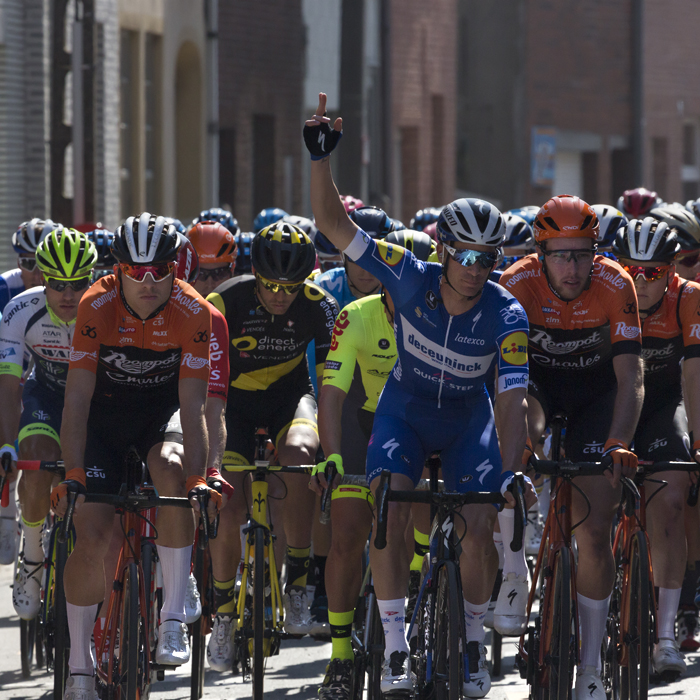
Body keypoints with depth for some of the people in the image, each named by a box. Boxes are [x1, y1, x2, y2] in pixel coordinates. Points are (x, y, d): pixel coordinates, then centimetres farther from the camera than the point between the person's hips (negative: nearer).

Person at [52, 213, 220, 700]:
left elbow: (192, 406, -25)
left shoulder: (194, 314, -23)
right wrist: (72, 476, -34)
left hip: (163, 409, 0)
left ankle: (174, 619, -26)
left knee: (173, 472, -34)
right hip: (106, 413, 0)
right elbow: (77, 398, -25)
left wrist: (199, 480, -36)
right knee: (92, 538, -12)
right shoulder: (97, 306, -24)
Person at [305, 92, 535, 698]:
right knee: (389, 509, -23)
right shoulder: (411, 278, -24)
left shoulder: (506, 317, -26)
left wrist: (511, 472, -43)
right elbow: (333, 225, -23)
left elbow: (513, 404, -29)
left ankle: (473, 640, 7)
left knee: (483, 524, -16)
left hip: (468, 421, 0)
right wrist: (321, 158, -36)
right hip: (406, 413, 0)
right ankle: (395, 646, -17)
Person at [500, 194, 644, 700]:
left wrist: (618, 445, -45)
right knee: (524, 434, -37)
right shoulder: (517, 284, -27)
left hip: (596, 387, -1)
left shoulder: (615, 287, -28)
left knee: (596, 531, -8)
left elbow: (631, 378, -31)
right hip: (537, 379, 1)